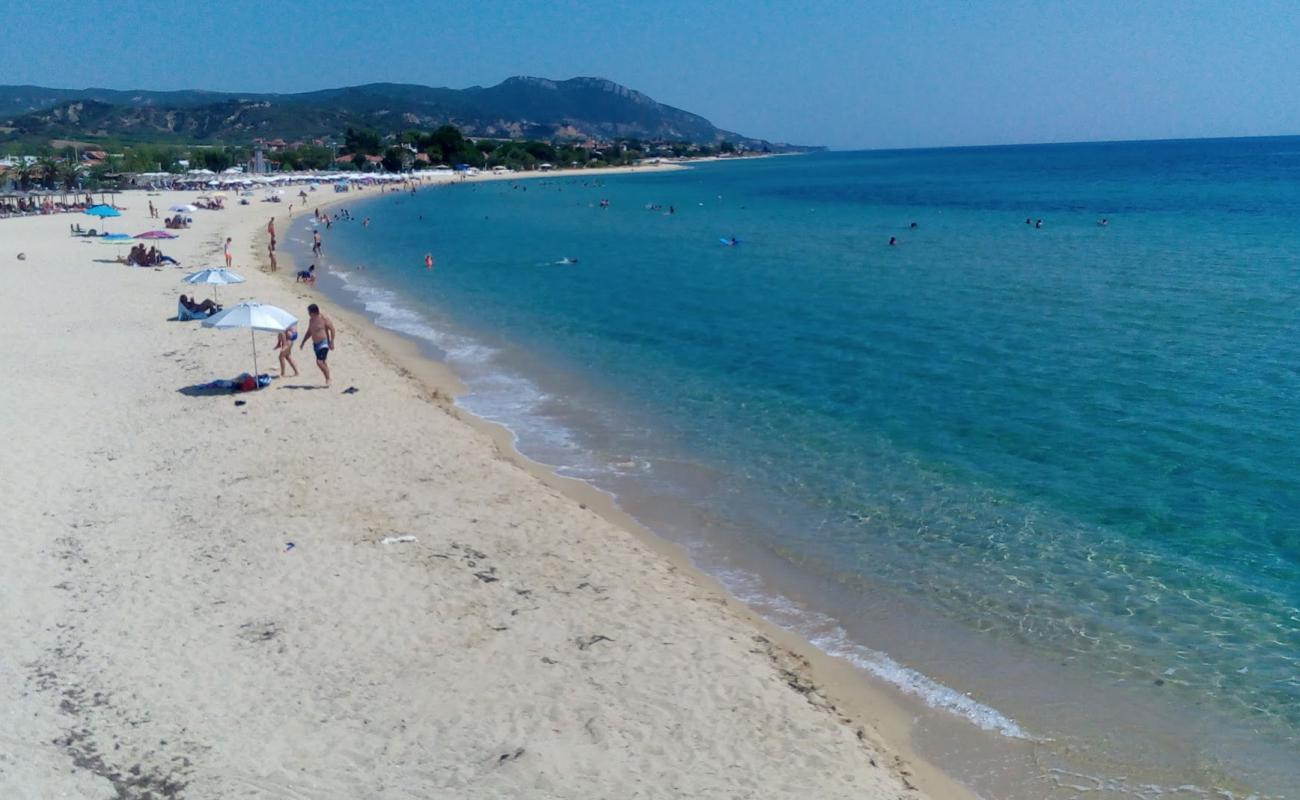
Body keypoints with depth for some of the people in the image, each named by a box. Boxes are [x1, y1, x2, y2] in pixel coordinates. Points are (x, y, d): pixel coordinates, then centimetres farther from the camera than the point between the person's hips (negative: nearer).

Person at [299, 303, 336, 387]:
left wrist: (332, 342, -16)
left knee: (319, 362, -18)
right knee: (322, 363, 12)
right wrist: (303, 342, 18)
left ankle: (328, 380, -6)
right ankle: (327, 380, 21)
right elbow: (309, 332, 21)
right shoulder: (311, 320, 10)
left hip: (323, 343, -8)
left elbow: (332, 329, -12)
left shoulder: (323, 318, -13)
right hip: (315, 344, 8)